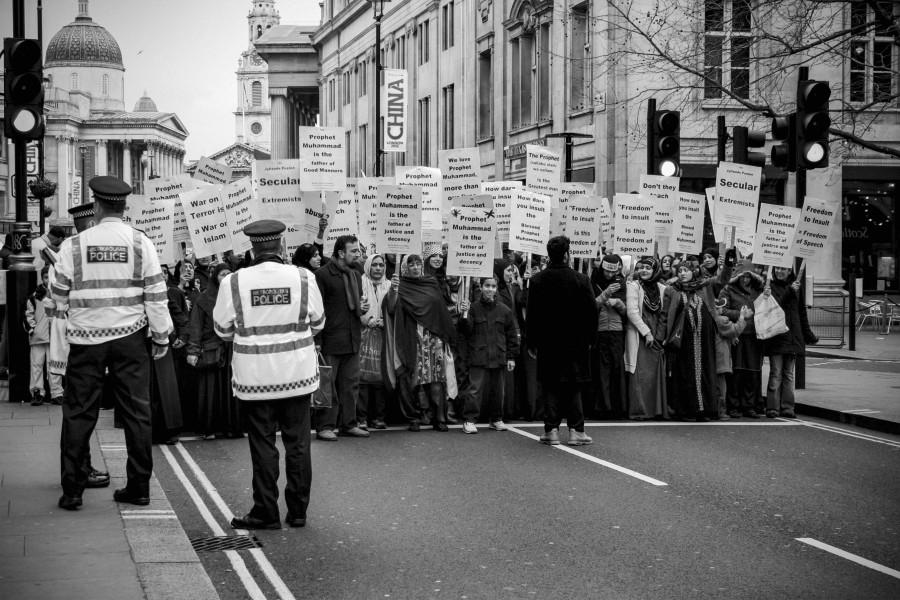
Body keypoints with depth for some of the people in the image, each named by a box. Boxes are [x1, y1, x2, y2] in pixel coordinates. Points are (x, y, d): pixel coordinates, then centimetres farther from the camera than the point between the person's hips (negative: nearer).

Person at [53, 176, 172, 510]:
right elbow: (155, 294, -3)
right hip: (129, 337, 0)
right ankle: (139, 487, 11)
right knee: (136, 411, 8)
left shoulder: (74, 245, -4)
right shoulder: (140, 243, -3)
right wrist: (161, 336, 6)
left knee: (79, 412, 6)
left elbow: (59, 294, 2)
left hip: (86, 338, 0)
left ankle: (72, 490, 7)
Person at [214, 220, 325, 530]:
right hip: (297, 373, 1)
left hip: (255, 376, -1)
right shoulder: (303, 278, -8)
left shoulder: (233, 282, -11)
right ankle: (298, 510, 17)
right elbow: (317, 322, 5)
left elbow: (222, 329, 1)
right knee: (298, 442, 11)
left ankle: (266, 513, 10)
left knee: (262, 444, 7)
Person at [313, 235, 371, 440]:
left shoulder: (356, 275, 16)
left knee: (351, 384, 9)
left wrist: (362, 307, 4)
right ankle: (325, 427, 3)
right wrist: (317, 339, -15)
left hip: (352, 339, 7)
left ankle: (348, 424, 17)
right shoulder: (323, 275, -8)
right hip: (330, 339, -7)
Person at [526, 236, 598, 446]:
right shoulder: (581, 280, -7)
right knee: (573, 387, 7)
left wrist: (531, 343, 7)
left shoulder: (537, 281, -4)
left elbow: (531, 314, -1)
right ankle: (576, 430, 5)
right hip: (575, 342, -1)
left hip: (547, 342, 1)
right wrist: (590, 339, 7)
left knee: (551, 388, 6)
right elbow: (592, 311, -4)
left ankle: (551, 430, 3)